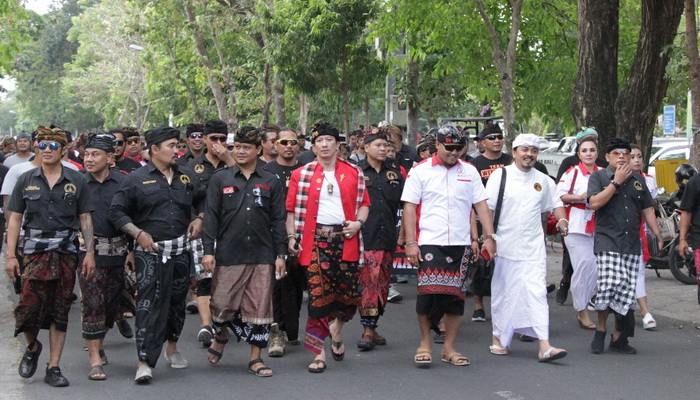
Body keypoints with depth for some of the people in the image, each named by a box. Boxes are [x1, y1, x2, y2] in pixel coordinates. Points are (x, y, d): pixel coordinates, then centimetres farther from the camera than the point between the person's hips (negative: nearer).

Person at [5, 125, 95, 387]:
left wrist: (90, 252, -1)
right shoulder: (26, 180, 6)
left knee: (60, 313, 3)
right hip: (34, 252, 0)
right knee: (29, 307, -10)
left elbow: (85, 218, 7)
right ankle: (32, 347, 21)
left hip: (66, 252, 1)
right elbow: (14, 219, 6)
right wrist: (11, 255, 0)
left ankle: (53, 368, 11)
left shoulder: (76, 181, 5)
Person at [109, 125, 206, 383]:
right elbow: (116, 211, -1)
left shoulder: (187, 177, 11)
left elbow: (203, 200, 27)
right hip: (150, 251, -5)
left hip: (181, 251, 5)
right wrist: (138, 233, -11)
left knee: (177, 302, 15)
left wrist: (199, 219, 7)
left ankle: (171, 347, 37)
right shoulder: (137, 179, -2)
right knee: (149, 305, -12)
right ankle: (145, 362, -13)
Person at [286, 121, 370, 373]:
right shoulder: (301, 175, 6)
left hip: (345, 239, 2)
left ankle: (336, 330, 33)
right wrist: (291, 237, -5)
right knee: (318, 294, -5)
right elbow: (291, 209, 6)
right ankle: (319, 353, 2)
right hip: (315, 240, -1)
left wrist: (358, 222, -3)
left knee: (350, 294, 1)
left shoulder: (354, 173, 10)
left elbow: (364, 203, 15)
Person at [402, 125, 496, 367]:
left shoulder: (470, 172, 12)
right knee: (429, 293, -11)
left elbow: (480, 205, 13)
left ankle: (449, 348, 14)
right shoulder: (420, 171, 3)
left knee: (456, 297, 3)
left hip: (460, 244, 3)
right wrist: (410, 242, -6)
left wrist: (489, 236, 4)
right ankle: (425, 342, 9)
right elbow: (409, 207, 1)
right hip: (430, 243, -3)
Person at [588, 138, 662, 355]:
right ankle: (600, 330, 0)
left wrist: (658, 236, 12)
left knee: (626, 292, 1)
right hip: (608, 242, -4)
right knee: (611, 284, -19)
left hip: (632, 245, 4)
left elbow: (647, 210, 20)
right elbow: (595, 203, -12)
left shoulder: (638, 180, 17)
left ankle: (618, 338, 10)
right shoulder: (598, 177, 4)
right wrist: (616, 182, -10)